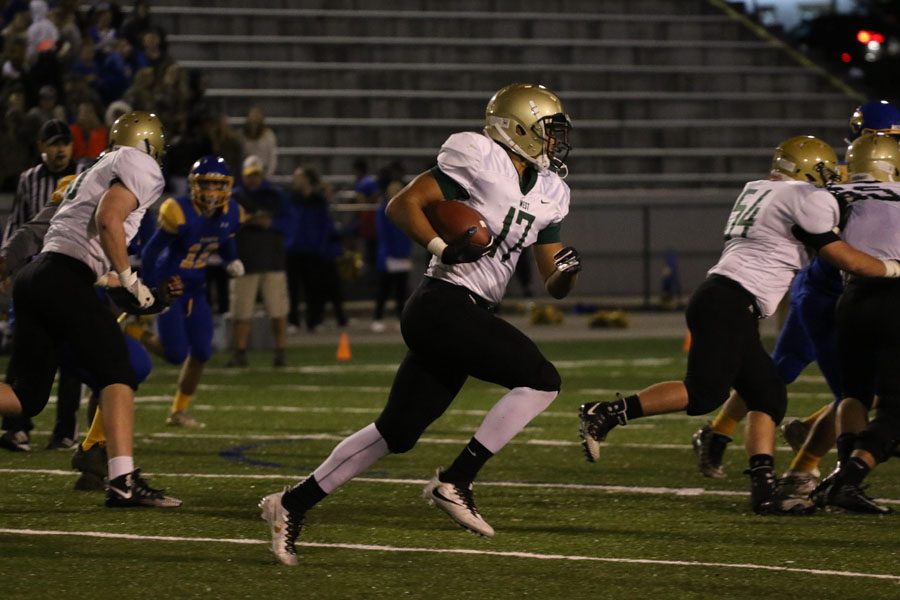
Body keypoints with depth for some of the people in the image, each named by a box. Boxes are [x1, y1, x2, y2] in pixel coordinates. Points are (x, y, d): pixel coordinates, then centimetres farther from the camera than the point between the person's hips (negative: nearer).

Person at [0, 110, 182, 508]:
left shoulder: (100, 170, 30)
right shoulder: (141, 168, 2)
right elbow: (108, 219, -14)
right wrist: (129, 279, -6)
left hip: (34, 276, 8)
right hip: (65, 277, -8)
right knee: (117, 375, -5)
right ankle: (123, 482, -17)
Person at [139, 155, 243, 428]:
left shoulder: (230, 214, -5)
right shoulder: (180, 213, -24)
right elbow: (150, 252, -17)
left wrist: (232, 261, -6)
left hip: (195, 290, 6)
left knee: (201, 351, 1)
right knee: (176, 353, -11)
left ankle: (179, 411, 18)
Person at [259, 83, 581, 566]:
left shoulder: (546, 194, 16)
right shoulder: (481, 162, -8)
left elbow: (552, 285, 16)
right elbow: (403, 204, -11)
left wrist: (566, 271, -6)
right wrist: (442, 249, -23)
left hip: (468, 316, 9)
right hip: (445, 304, -9)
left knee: (398, 431, 10)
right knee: (540, 379, -13)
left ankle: (292, 503, 16)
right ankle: (455, 481, -10)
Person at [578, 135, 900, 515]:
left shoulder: (755, 192, 22)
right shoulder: (806, 198, -2)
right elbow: (845, 259, -1)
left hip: (718, 296, 10)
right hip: (730, 303, -10)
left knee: (768, 395, 7)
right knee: (704, 392, -14)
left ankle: (764, 489, -1)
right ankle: (606, 414, -15)